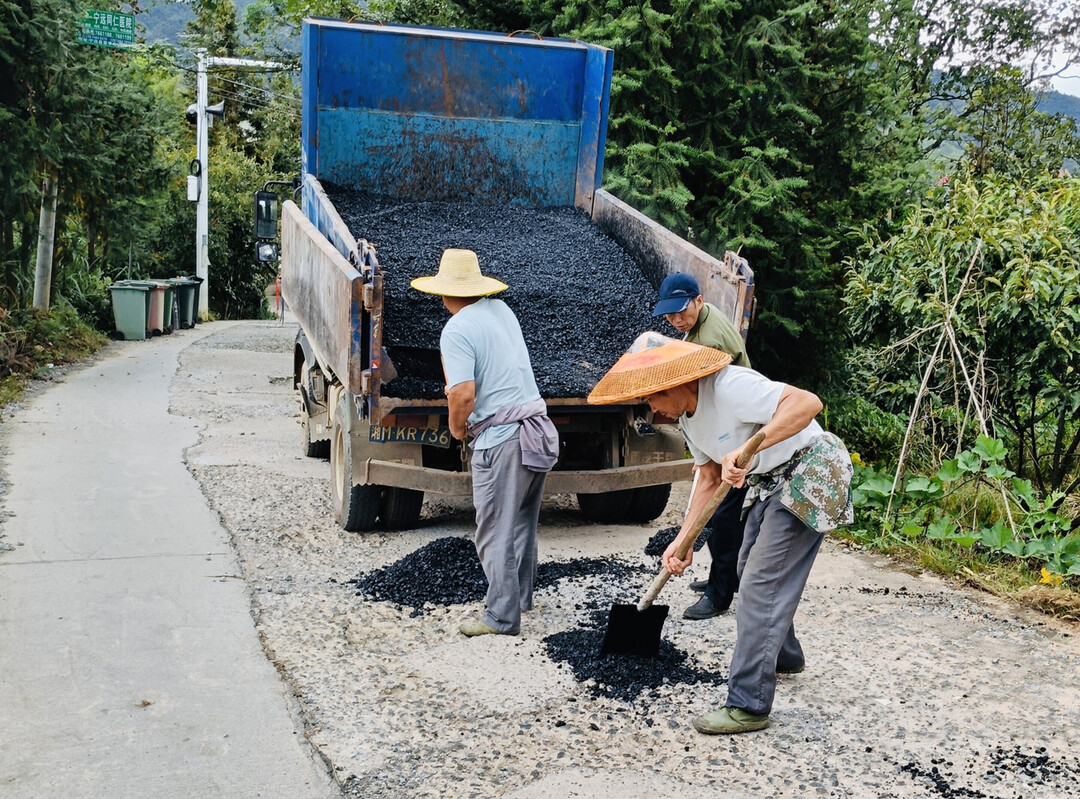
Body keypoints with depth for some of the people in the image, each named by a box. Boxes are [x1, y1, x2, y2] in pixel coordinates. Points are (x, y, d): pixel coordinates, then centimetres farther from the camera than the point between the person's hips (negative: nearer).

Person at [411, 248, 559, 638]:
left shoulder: (457, 331, -13)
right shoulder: (501, 310, 12)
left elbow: (463, 394, -23)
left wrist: (456, 427, -3)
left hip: (500, 440, -8)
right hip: (539, 429, 8)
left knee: (496, 532, 1)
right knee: (522, 522, 21)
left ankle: (501, 616, 6)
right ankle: (520, 596, 36)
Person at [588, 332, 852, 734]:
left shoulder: (730, 388, -27)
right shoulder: (687, 416, 3)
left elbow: (807, 402, -36)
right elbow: (709, 480, 8)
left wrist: (748, 449, -42)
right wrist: (683, 540, 1)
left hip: (811, 472, -10)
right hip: (772, 481, 10)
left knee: (761, 584, -11)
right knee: (750, 568, 24)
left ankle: (748, 705, -5)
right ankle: (783, 656, 47)